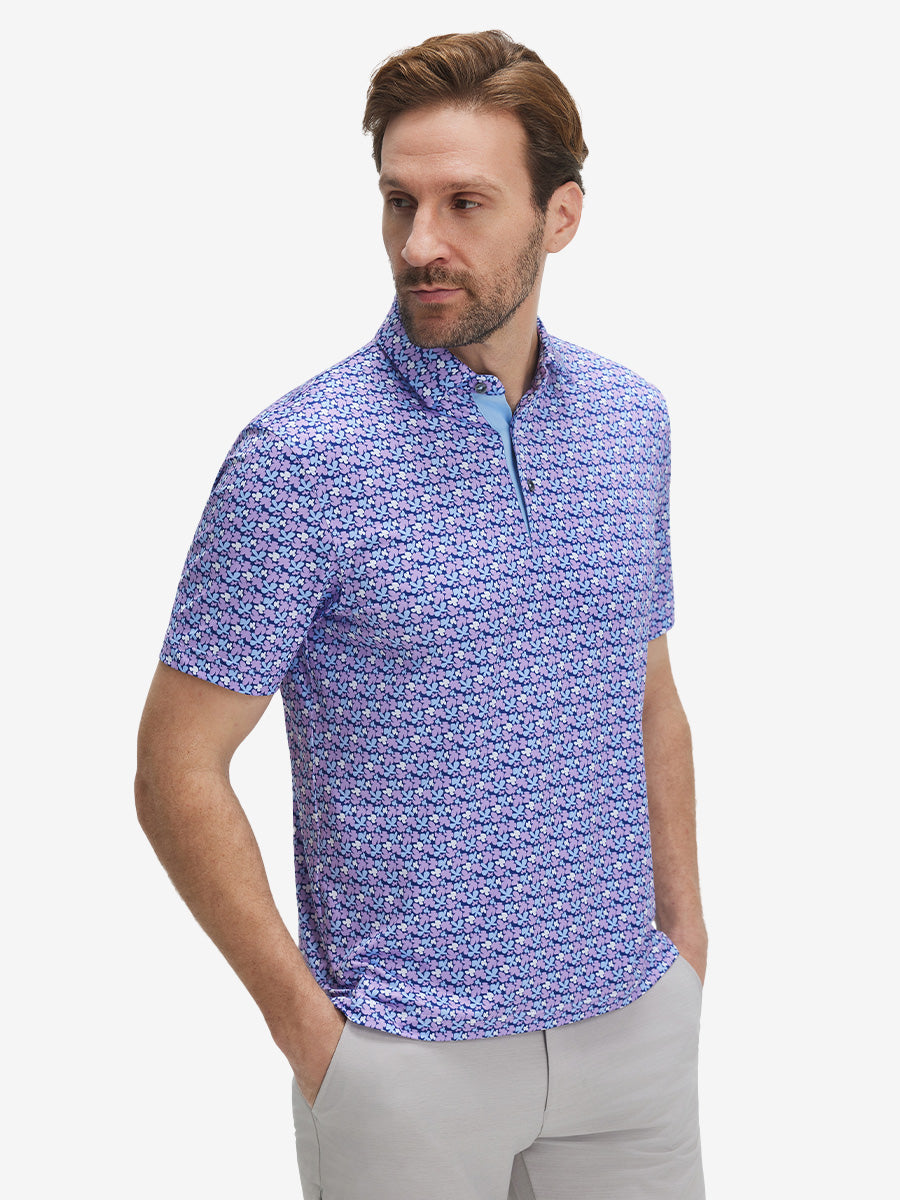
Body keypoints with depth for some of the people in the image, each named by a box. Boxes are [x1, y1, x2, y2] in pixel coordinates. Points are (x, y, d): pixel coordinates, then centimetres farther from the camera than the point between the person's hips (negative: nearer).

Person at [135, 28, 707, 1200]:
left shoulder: (632, 420, 3)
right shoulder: (299, 457, -14)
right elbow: (179, 771, -11)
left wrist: (683, 929, 9)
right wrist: (306, 1025, -12)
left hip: (633, 1020, 5)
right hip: (412, 1051, -4)